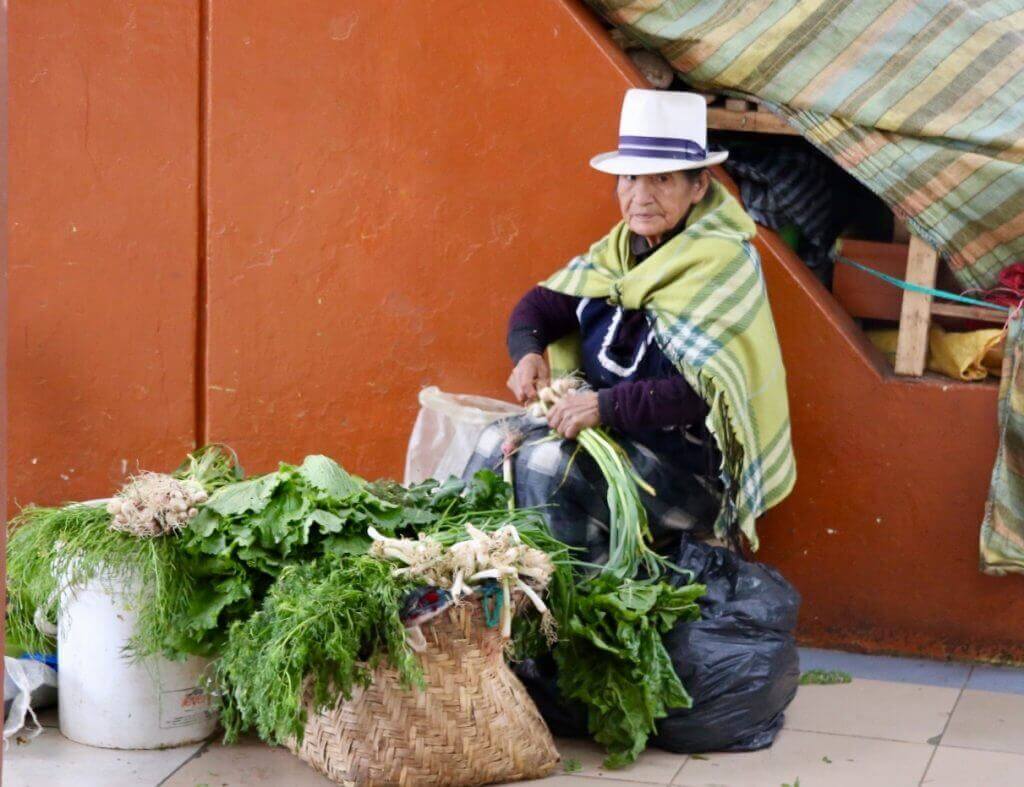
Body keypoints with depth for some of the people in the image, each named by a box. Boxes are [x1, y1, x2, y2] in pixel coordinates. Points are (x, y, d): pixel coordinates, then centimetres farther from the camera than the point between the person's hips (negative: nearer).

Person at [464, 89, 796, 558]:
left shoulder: (721, 263, -17)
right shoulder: (623, 250, 6)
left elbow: (704, 391, -26)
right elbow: (542, 303, 11)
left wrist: (607, 405, -30)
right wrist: (528, 353, -11)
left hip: (692, 466, -8)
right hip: (613, 432, 8)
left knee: (547, 463, -24)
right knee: (499, 442, -6)